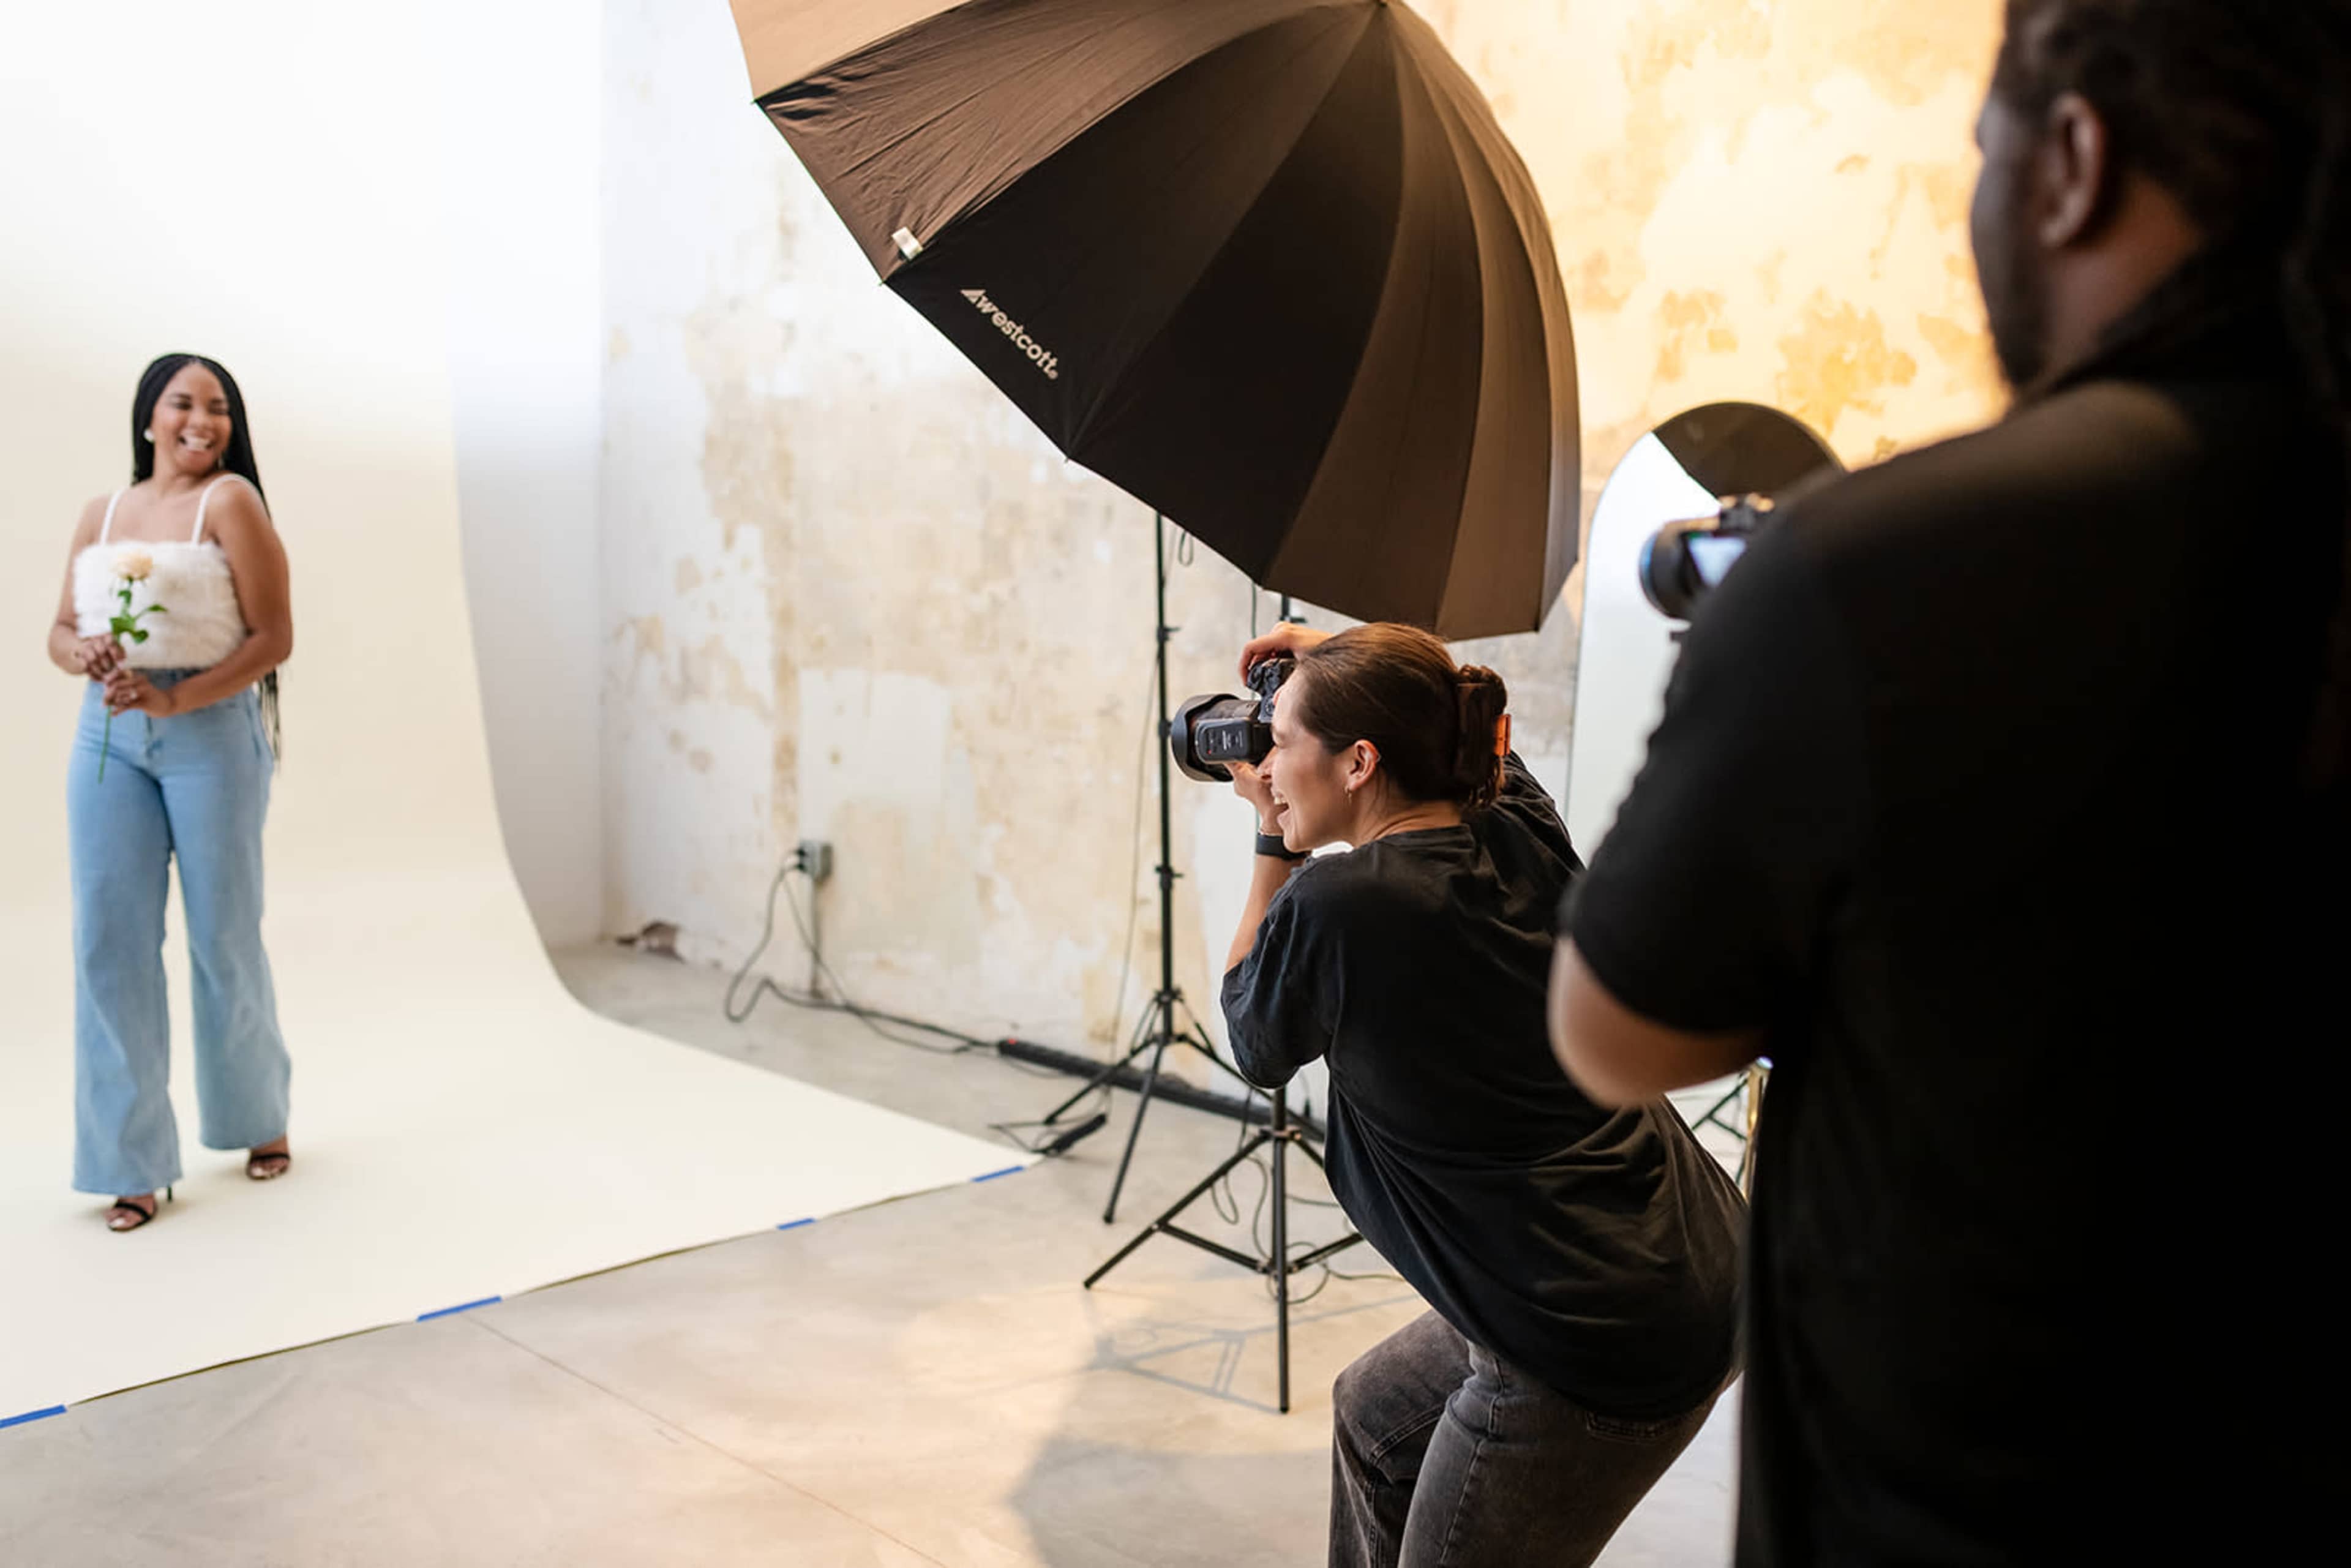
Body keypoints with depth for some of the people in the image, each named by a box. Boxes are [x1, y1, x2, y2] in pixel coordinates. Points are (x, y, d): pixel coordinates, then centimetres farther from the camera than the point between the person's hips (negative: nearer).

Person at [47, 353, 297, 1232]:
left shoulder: (230, 501, -3)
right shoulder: (101, 515, 11)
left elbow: (273, 638, -9)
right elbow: (61, 630, 15)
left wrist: (173, 699, -19)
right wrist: (83, 655, -9)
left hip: (210, 732, -4)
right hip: (108, 737, 4)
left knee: (222, 937, 6)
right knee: (109, 939, -2)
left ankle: (259, 1118, 29)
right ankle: (134, 1162, 7)